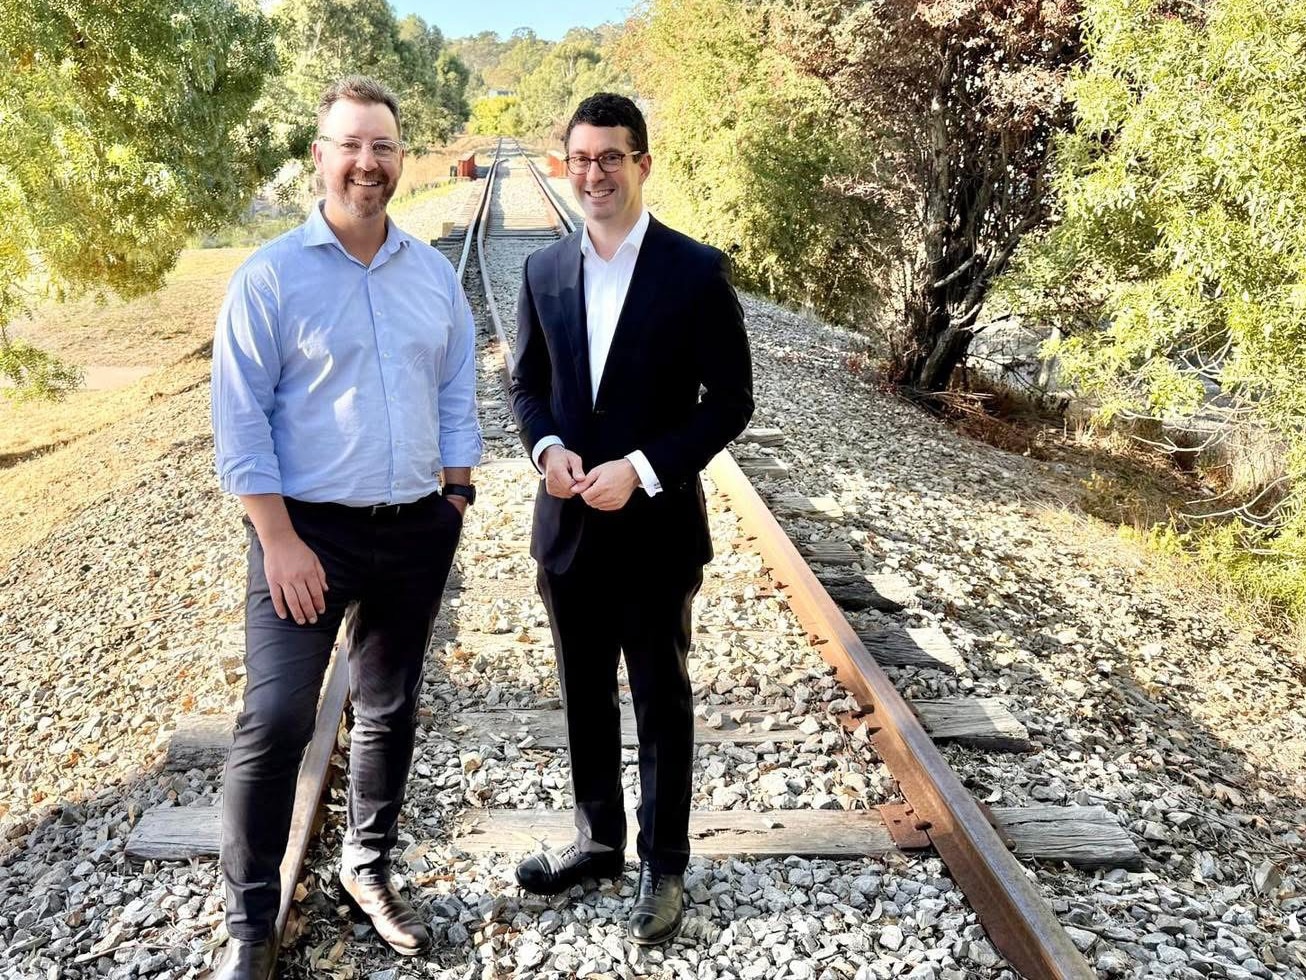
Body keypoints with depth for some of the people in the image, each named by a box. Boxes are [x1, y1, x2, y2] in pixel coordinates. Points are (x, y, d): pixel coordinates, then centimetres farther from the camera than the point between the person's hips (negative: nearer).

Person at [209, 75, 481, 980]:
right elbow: (239, 421, -9)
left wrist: (457, 498, 7)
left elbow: (458, 394, 12)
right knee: (274, 723, -5)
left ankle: (368, 867, 36)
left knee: (391, 712, 15)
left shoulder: (434, 274, 5)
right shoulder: (272, 276, -8)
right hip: (310, 531, -4)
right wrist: (279, 541, -13)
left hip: (415, 531, 4)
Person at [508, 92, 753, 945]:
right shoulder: (545, 270, 5)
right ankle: (598, 837, 38)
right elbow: (528, 382, 12)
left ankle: (665, 866, 28)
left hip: (657, 528, -4)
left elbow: (732, 399, -9)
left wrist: (643, 468, -18)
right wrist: (547, 446, -9)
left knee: (662, 703, 10)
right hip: (568, 523, 5)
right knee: (585, 694, 18)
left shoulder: (696, 271, -9)